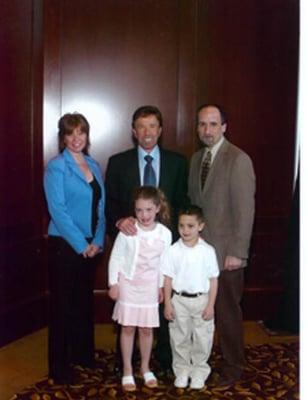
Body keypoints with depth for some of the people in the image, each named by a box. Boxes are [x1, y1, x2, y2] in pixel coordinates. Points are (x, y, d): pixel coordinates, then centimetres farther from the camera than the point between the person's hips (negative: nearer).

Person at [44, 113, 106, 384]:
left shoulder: (94, 166, 10)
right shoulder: (56, 166, -8)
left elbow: (101, 207, 10)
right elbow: (57, 210, -15)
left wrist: (97, 241, -2)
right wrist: (81, 244, -15)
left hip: (90, 246, 6)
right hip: (65, 245, -6)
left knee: (85, 301, 15)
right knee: (63, 304, 1)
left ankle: (83, 354, 30)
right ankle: (60, 368, 12)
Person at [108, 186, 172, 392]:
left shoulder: (165, 233, -7)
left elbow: (164, 263, 2)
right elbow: (116, 257, -7)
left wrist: (161, 286, 7)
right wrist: (113, 283, -6)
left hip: (150, 287, 2)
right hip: (128, 285, -1)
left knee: (147, 329, 10)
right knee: (128, 328, 7)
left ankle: (145, 367, 29)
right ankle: (127, 370, 20)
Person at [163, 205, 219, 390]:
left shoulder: (208, 251, -7)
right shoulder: (174, 250, -6)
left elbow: (213, 280, -2)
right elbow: (168, 278, -2)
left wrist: (210, 305, -4)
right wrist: (168, 304, -4)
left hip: (201, 300, 0)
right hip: (179, 300, 1)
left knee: (202, 338, 8)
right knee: (180, 337, 11)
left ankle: (199, 371, 25)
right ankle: (182, 370, 27)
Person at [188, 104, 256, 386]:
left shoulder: (238, 159, -10)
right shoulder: (196, 158, 11)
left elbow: (245, 209, -14)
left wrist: (237, 253, -16)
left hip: (226, 252, -5)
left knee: (228, 312, 6)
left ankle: (233, 367, 23)